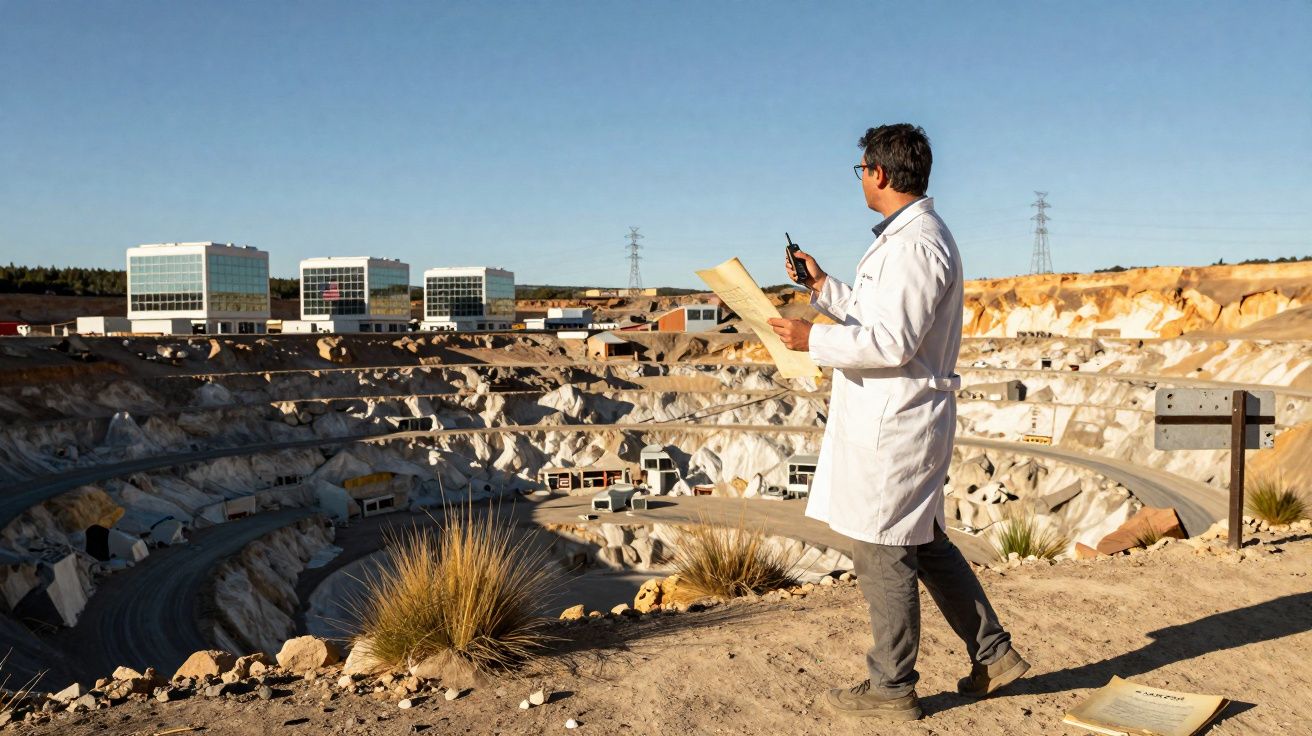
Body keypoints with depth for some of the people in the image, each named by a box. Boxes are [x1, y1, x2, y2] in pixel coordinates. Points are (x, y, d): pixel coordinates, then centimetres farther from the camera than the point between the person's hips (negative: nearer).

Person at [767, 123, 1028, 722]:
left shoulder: (915, 243, -19)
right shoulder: (909, 236, 15)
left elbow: (892, 342, -25)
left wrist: (813, 341, -18)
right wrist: (823, 288, 21)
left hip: (894, 423, -11)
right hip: (895, 418, 11)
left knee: (882, 551, 1)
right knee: (924, 544, 19)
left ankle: (891, 689, 15)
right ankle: (993, 653, 29)